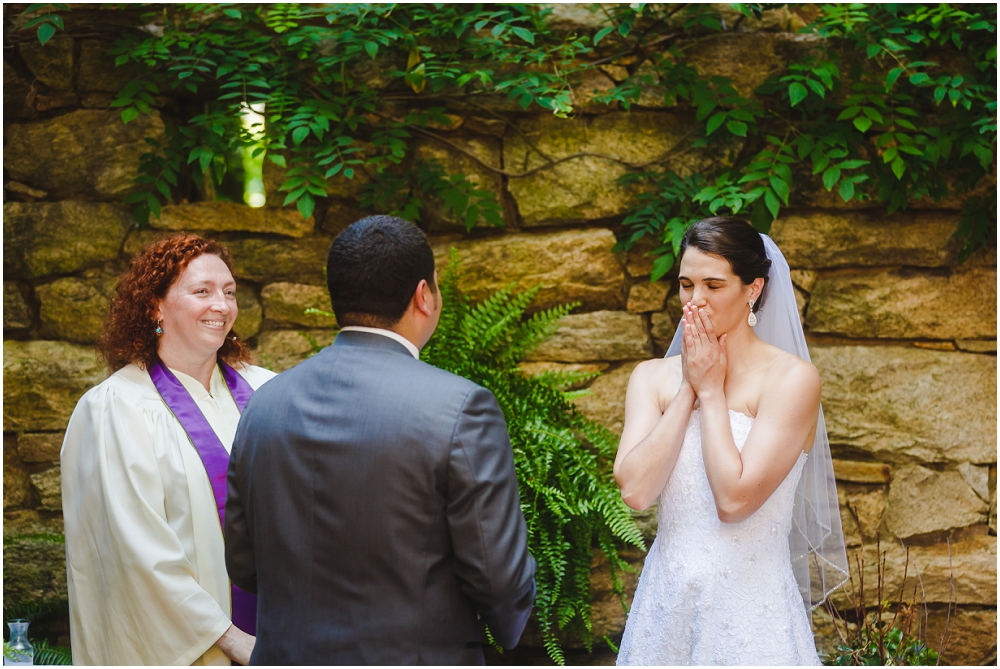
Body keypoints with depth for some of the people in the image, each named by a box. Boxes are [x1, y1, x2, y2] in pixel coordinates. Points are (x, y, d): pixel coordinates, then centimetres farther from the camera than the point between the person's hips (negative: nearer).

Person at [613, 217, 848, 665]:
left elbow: (734, 499, -18)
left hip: (749, 610, -4)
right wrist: (688, 389, -9)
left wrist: (710, 391, -10)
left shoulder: (791, 378, -9)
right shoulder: (652, 377, 4)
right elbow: (635, 490, -10)